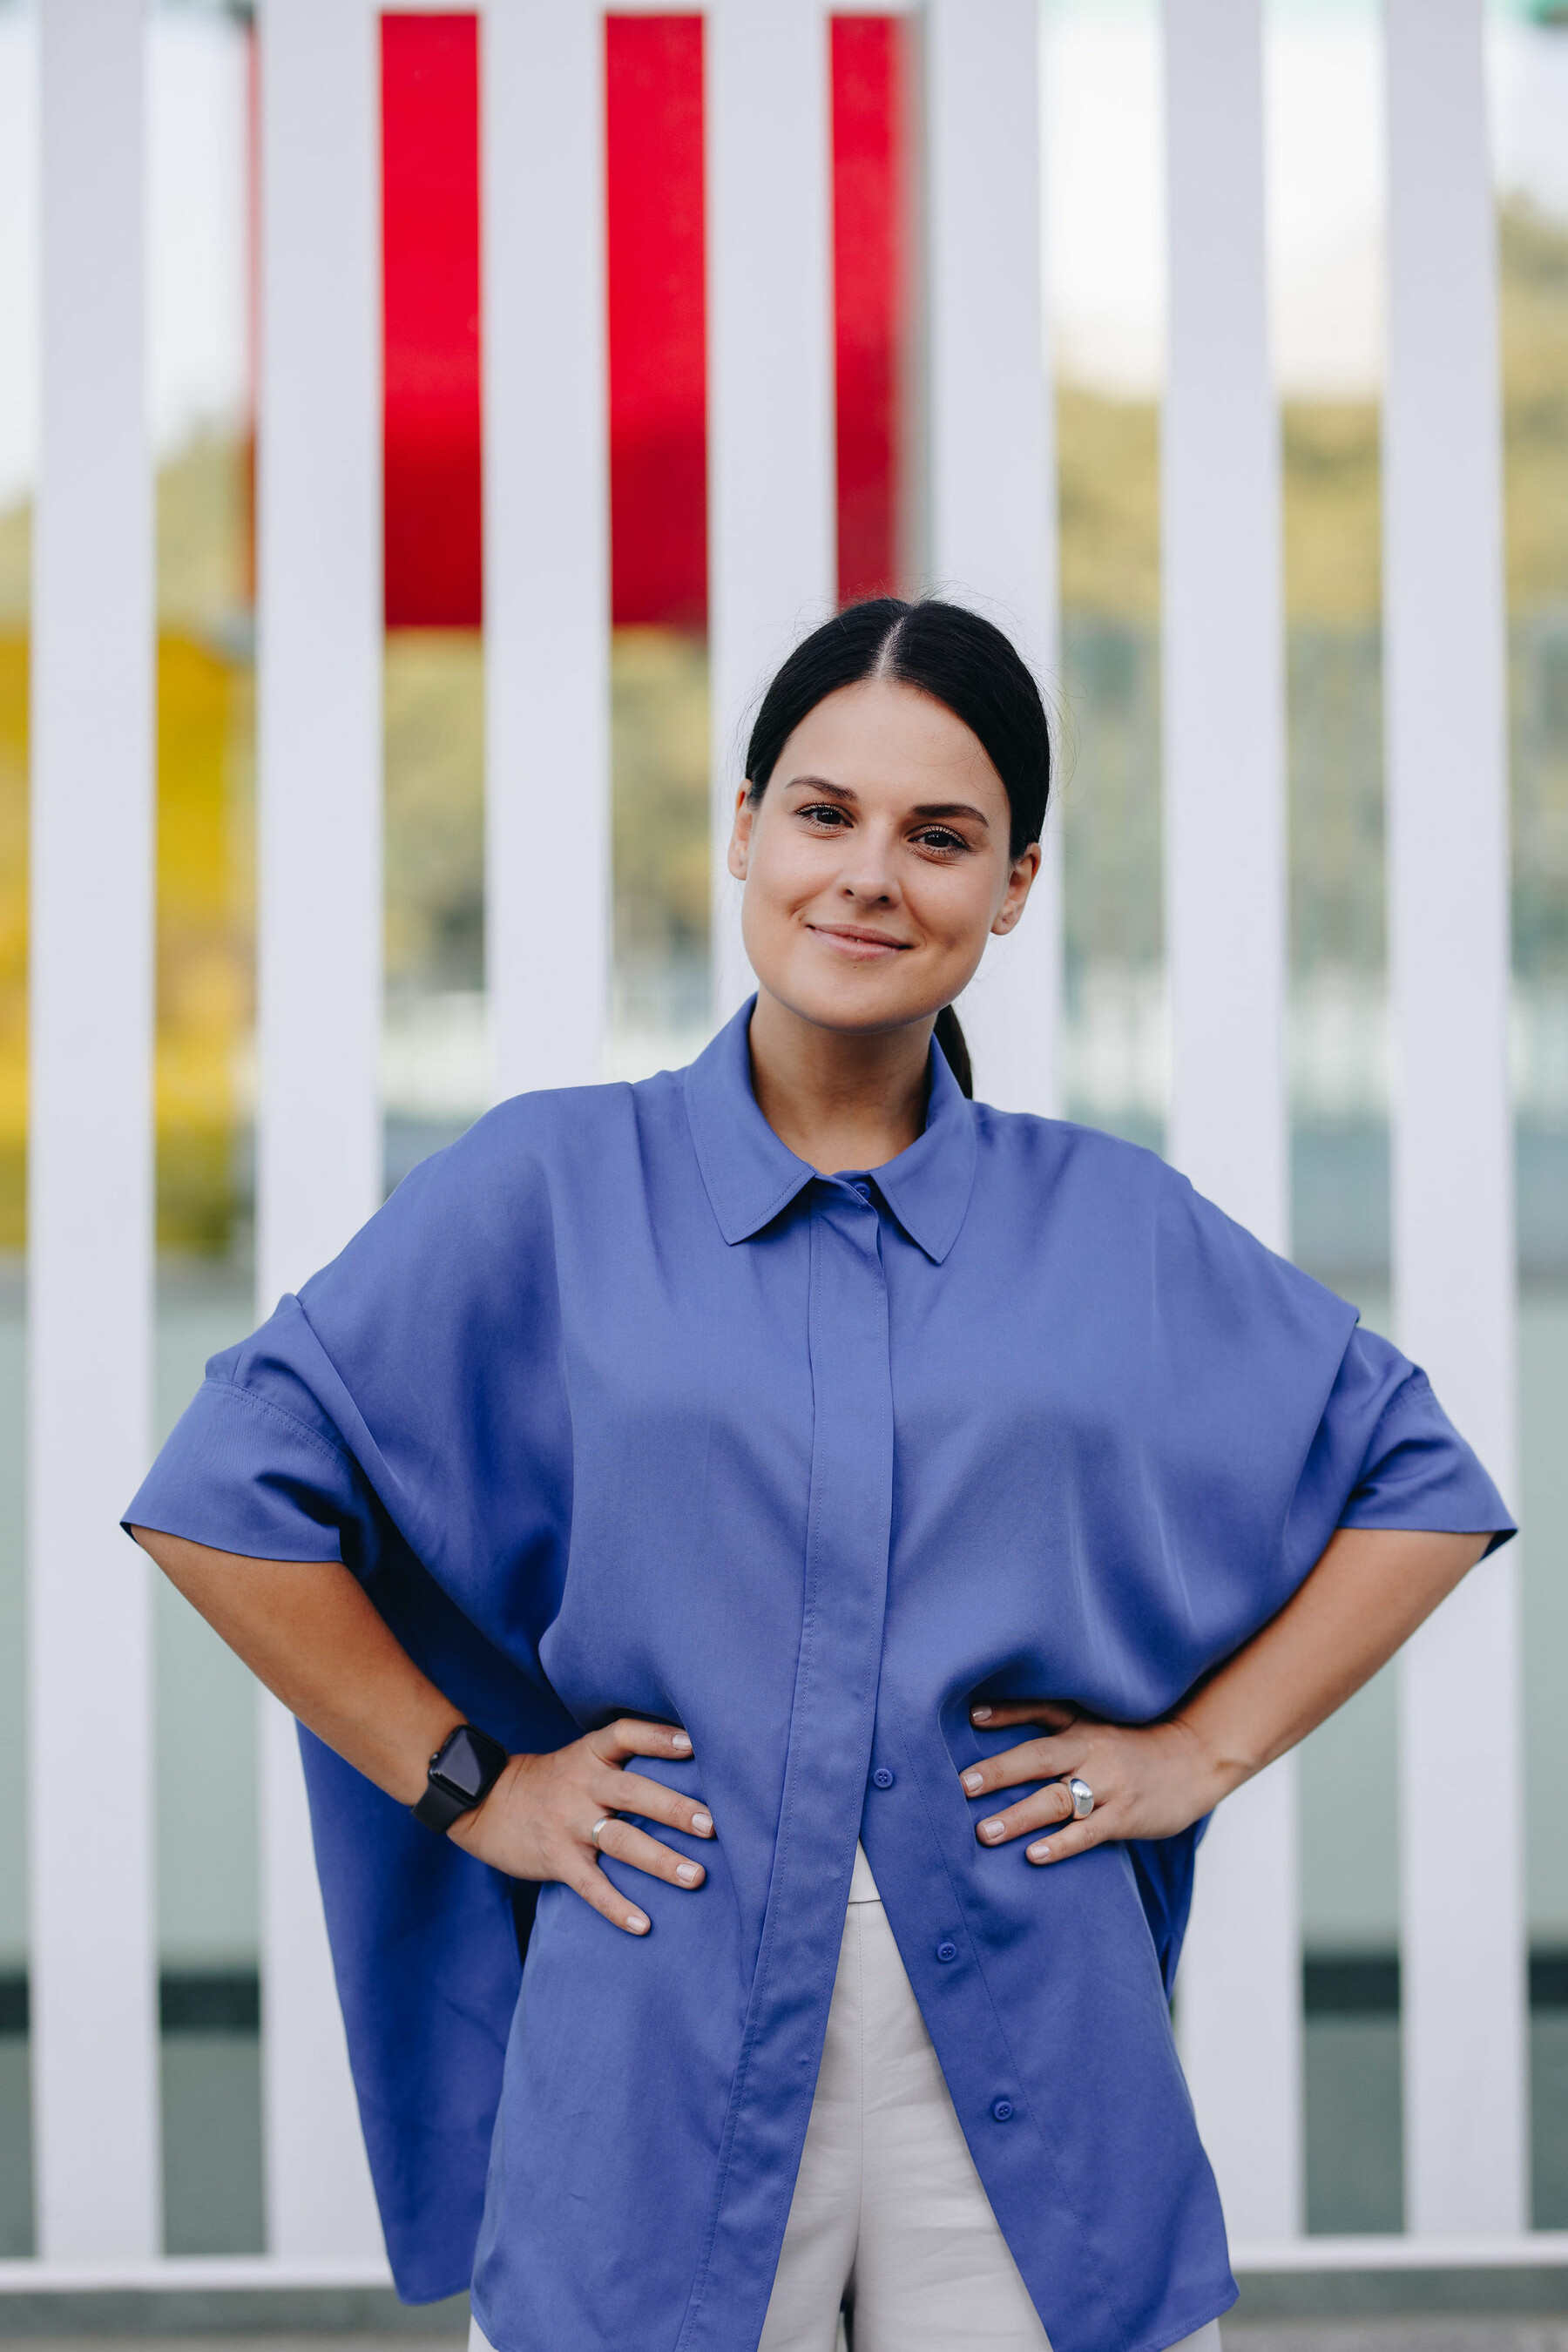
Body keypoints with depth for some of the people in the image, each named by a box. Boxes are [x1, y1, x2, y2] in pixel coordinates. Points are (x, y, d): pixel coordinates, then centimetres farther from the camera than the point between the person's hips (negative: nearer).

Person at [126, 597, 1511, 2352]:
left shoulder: (1114, 1227, 7)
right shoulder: (548, 1191, 2)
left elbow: (1419, 1483, 16)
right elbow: (230, 1491, 3)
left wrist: (1204, 1747, 6)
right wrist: (468, 1780, 0)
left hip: (1027, 2060, 2)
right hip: (660, 2060, -1)